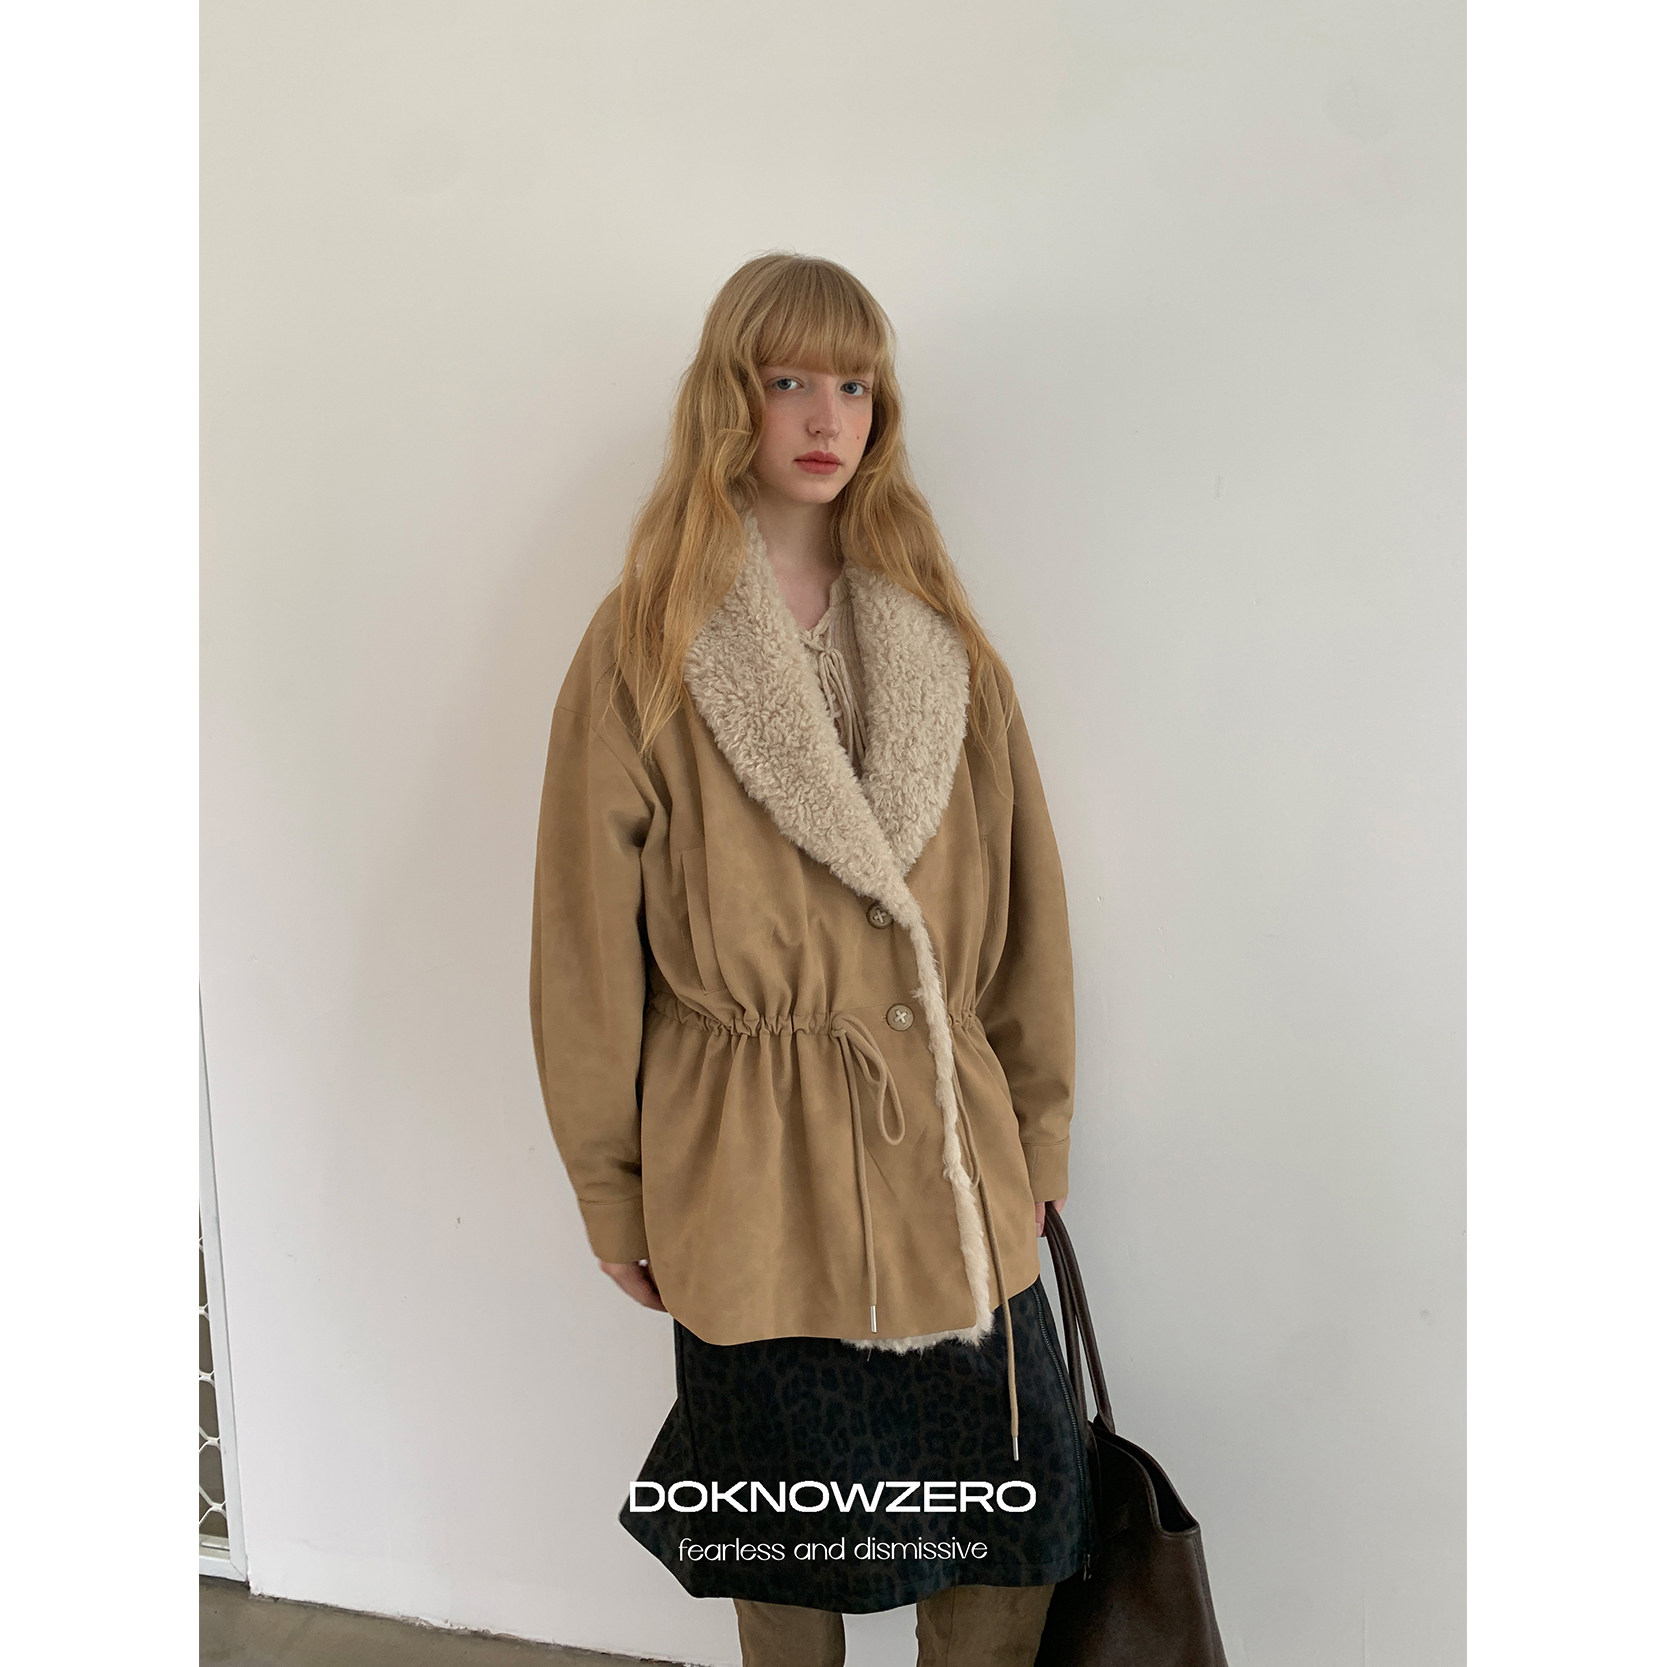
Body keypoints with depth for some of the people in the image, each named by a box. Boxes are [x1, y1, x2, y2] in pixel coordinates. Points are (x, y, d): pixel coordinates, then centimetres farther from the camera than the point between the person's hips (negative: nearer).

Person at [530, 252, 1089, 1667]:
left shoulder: (945, 643, 6)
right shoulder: (645, 649, -4)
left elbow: (1022, 911, 8)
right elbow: (587, 941, -2)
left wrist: (1034, 1143, 8)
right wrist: (611, 1188, 2)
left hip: (953, 1154, 3)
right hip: (748, 1166, -2)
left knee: (1012, 1552, 10)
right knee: (789, 1552, 14)